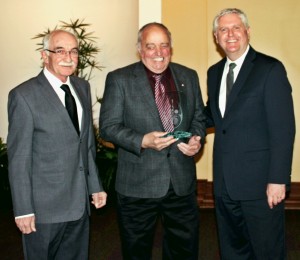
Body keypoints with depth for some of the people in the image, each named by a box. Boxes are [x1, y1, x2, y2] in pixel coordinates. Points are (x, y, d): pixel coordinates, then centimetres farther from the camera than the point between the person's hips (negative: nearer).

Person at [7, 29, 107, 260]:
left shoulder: (83, 87, 7)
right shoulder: (24, 95, -12)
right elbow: (18, 158, -12)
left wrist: (95, 186, 12)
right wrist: (23, 210, -12)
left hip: (80, 203, 6)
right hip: (44, 206, -5)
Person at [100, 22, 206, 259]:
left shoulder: (189, 77, 7)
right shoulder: (119, 79, -5)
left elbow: (199, 117, 14)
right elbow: (108, 126, -8)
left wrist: (197, 138, -7)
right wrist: (143, 141, -22)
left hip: (182, 181, 3)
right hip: (137, 185, -3)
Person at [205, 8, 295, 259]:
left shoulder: (270, 69, -9)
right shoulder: (214, 72, 11)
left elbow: (283, 129, -14)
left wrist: (278, 180, -18)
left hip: (259, 182, -6)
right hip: (224, 182, 6)